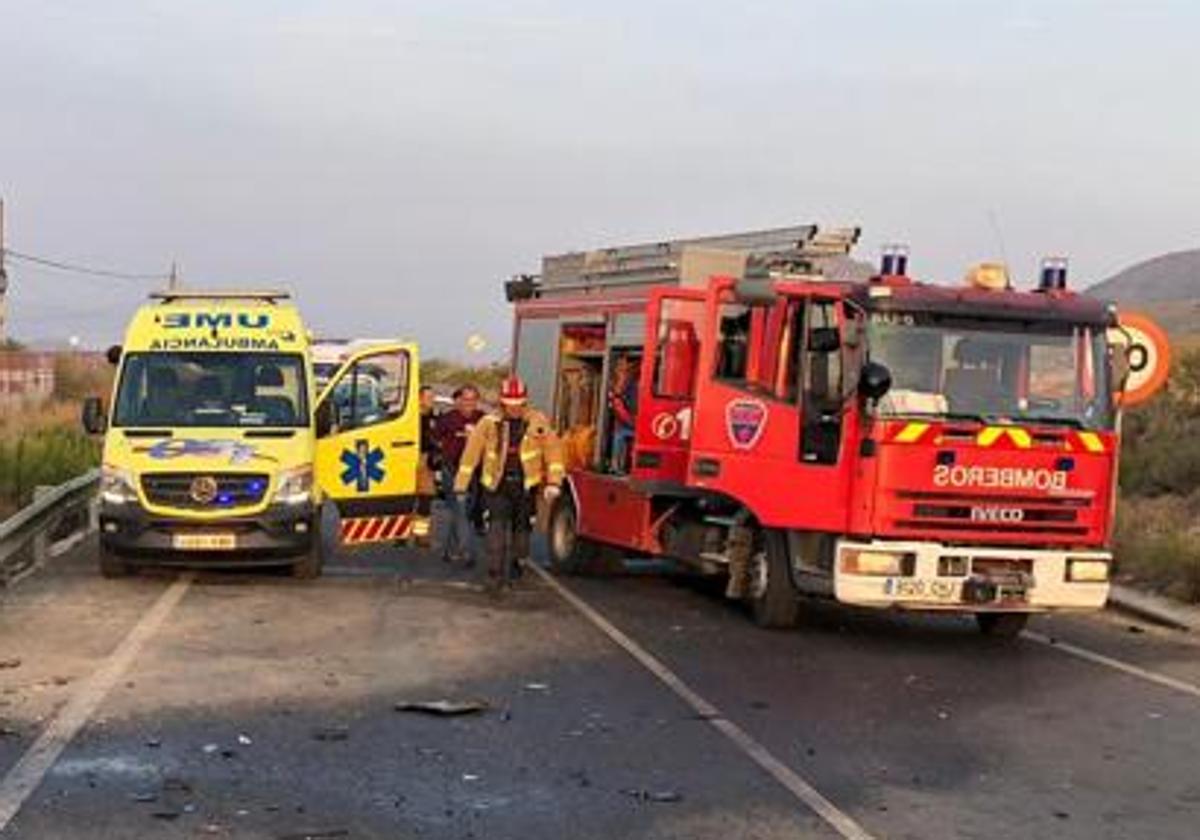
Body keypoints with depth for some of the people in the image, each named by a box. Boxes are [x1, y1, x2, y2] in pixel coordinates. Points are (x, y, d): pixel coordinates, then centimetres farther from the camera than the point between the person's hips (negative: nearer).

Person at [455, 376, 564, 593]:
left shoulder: (538, 422, -1)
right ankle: (495, 575, -12)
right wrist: (461, 486, 5)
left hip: (525, 486, 2)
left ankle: (513, 563, 35)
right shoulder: (489, 423, -3)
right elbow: (471, 454, 3)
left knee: (522, 528, 11)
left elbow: (553, 450, 5)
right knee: (498, 527, -14)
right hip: (497, 485, -2)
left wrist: (553, 483, -2)